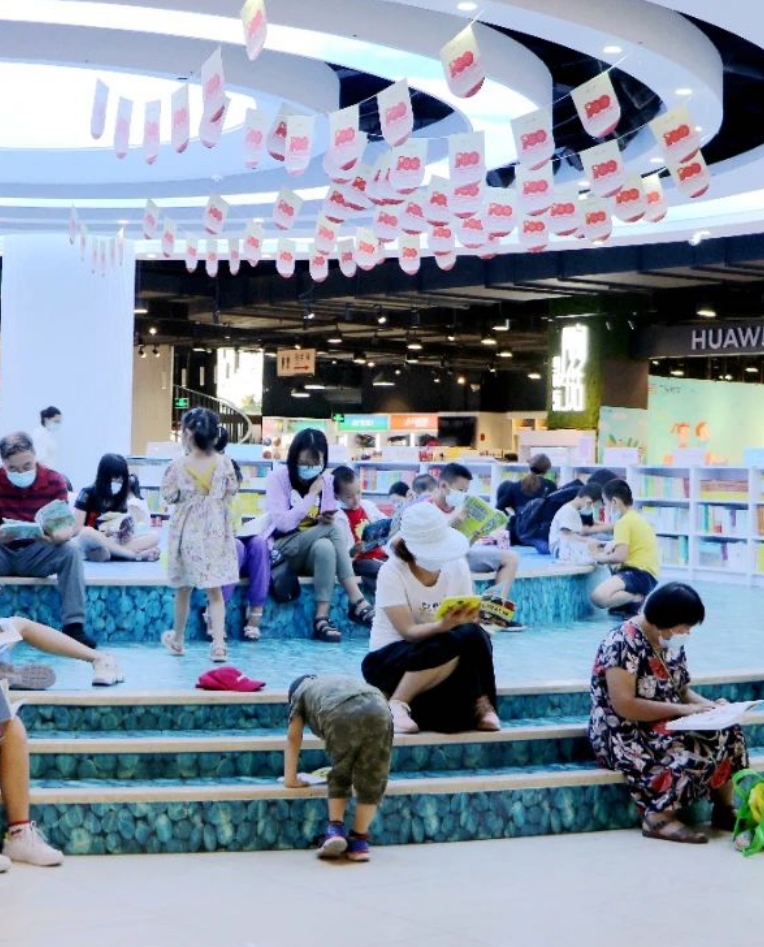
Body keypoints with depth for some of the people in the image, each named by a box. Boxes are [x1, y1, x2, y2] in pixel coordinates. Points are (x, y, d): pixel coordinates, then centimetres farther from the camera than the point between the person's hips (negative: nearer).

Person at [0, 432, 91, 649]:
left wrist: (59, 535, -38)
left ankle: (73, 625, -30)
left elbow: (67, 525, -13)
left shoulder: (54, 481, -9)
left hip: (36, 553, 1)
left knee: (71, 550, -29)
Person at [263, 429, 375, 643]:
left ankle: (322, 619, -38)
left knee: (326, 547, -35)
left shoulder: (326, 480, 4)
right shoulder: (277, 478, -8)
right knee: (333, 530, -30)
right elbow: (283, 523, -18)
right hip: (281, 551, -4)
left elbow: (330, 523, 6)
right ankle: (357, 603, -35)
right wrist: (311, 495, -18)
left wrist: (328, 519, -18)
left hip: (314, 549, 4)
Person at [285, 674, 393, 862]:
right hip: (379, 711, 3)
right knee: (371, 781, 14)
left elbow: (294, 738, 32)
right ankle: (359, 840, 14)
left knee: (340, 776, 20)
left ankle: (335, 830, 10)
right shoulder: (342, 680, 47)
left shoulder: (300, 691, 36)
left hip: (341, 716, -3)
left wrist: (291, 779, 37)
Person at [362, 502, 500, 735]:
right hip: (389, 658, -4)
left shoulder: (457, 565, -3)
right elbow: (408, 631, -22)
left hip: (444, 654, 4)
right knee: (451, 644, -35)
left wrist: (470, 617, -28)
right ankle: (397, 704, -22)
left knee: (474, 636, -29)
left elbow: (470, 619, -4)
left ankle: (480, 705, -16)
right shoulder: (392, 572, -16)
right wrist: (444, 625, -41)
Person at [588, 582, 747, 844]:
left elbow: (681, 690, 16)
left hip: (666, 727, 9)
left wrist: (707, 705, -6)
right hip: (623, 734, -9)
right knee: (696, 749, -29)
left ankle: (724, 807, -2)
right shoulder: (623, 643, -21)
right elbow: (623, 705, -26)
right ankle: (658, 817, -22)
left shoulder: (671, 643, 7)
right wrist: (680, 709, -24)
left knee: (727, 733, -12)